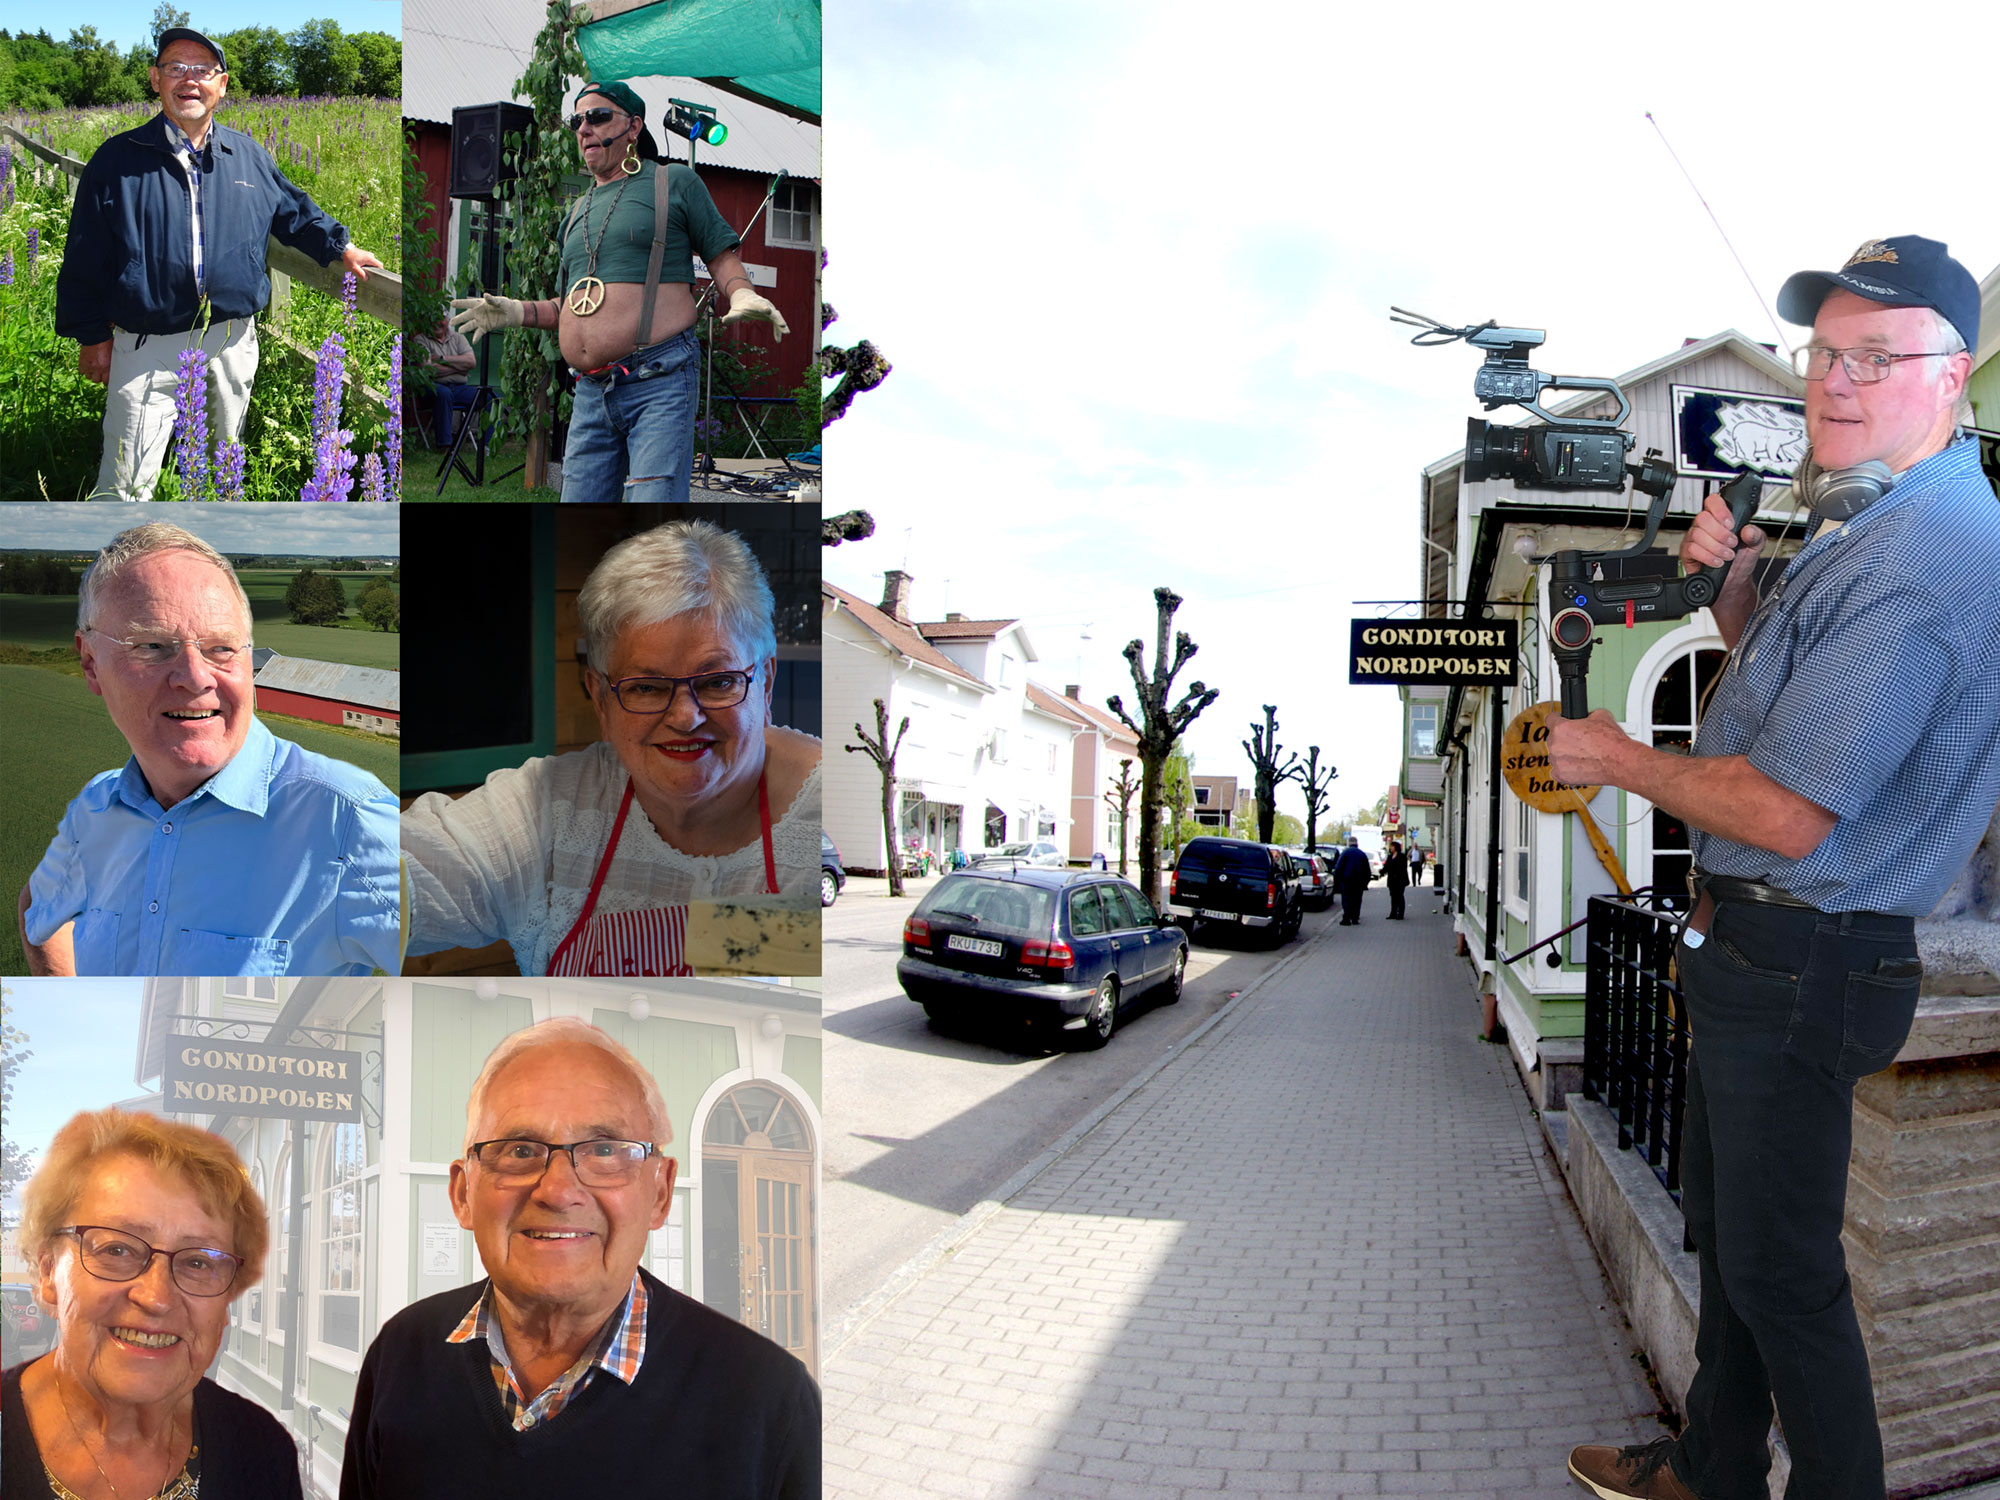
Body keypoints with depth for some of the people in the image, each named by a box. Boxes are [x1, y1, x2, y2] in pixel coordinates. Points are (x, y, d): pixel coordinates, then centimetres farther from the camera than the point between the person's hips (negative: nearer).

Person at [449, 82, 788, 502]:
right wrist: (517, 312, 13)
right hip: (591, 393, 7)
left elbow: (722, 257, 5)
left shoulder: (674, 181, 7)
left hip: (660, 383, -7)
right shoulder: (577, 213, 24)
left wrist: (742, 294, -16)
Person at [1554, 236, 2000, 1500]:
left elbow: (1786, 813, -27)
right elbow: (1770, 677, 25)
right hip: (1756, 946, 11)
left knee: (1780, 1268, 4)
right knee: (1725, 1222, 22)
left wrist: (1623, 762, -11)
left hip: (1805, 965, -11)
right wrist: (1735, 581, 6)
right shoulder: (1877, 525, 11)